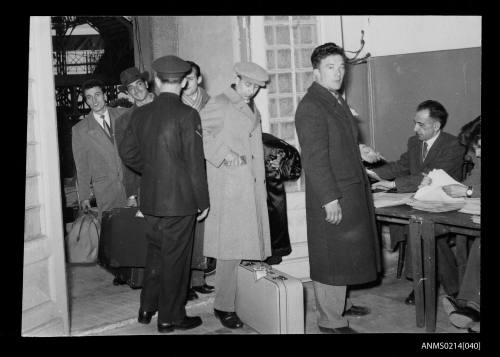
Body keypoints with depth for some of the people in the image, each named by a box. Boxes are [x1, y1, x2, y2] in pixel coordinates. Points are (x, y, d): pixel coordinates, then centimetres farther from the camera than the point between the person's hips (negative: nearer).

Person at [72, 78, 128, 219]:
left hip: (131, 182, 1)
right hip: (105, 190, -1)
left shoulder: (122, 114, 7)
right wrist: (84, 196, 5)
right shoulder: (79, 130, 5)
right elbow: (81, 166, 7)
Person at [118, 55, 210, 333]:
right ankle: (170, 317, 16)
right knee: (175, 258, 6)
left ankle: (147, 308, 30)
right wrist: (203, 200, -7)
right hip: (180, 199, -6)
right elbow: (195, 162, -14)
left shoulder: (141, 113, 3)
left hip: (150, 199, 6)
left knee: (156, 252, 21)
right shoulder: (187, 115, -14)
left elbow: (127, 151, 9)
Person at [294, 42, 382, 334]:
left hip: (353, 193, 10)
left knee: (345, 254, 20)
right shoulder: (311, 107, -16)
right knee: (332, 259, 0)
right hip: (332, 197, -10)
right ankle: (331, 321, 11)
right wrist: (330, 198, -23)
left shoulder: (338, 100, 15)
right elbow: (315, 158, -21)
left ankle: (341, 304, 36)